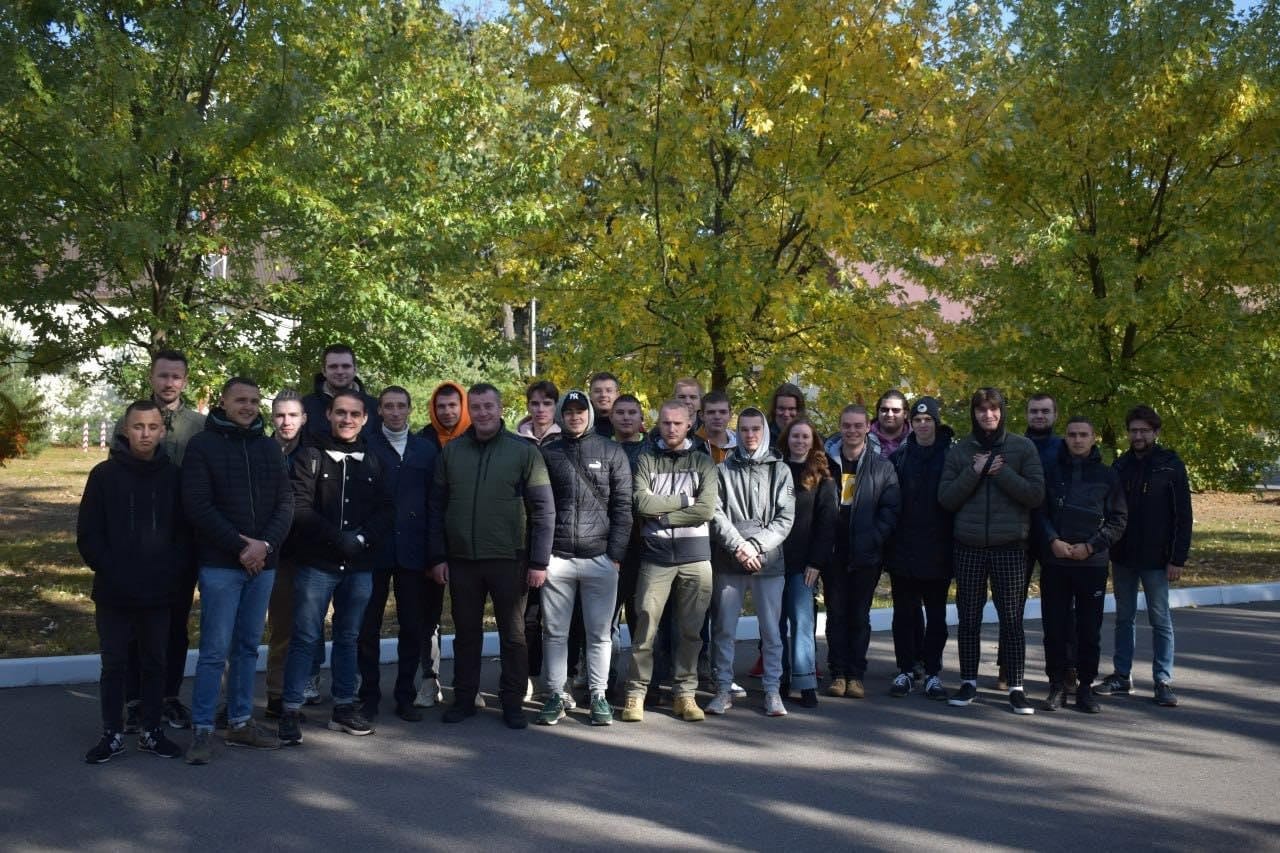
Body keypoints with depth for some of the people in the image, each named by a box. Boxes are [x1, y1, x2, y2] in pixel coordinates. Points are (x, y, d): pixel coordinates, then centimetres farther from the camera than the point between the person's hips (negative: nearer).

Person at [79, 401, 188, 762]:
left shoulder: (174, 475, 2)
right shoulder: (104, 474, -1)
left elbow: (184, 531, 4)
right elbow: (88, 534, -2)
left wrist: (171, 573, -8)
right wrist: (110, 570, -11)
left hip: (159, 593, 1)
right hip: (113, 593, -1)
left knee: (155, 662, 10)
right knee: (113, 664, 7)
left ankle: (152, 731, 22)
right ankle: (112, 734, 18)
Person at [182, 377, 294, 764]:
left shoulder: (269, 447, 11)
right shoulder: (202, 445, -2)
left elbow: (285, 501, 7)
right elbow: (198, 506, -9)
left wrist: (266, 544, -10)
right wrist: (240, 546, -14)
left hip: (263, 563, 5)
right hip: (220, 563, -4)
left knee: (248, 646, 12)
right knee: (215, 650, -4)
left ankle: (240, 722, 21)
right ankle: (202, 729, 5)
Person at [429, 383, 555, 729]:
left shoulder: (524, 452, -3)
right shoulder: (451, 452, 6)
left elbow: (543, 510, -4)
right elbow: (436, 507, 8)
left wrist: (539, 561, -9)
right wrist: (437, 556, 1)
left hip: (509, 560, -2)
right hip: (461, 560, 2)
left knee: (513, 635, 7)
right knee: (466, 633, 12)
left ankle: (512, 701, 19)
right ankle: (464, 698, 24)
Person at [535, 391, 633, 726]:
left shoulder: (612, 453, 5)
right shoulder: (547, 453, 8)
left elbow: (622, 507, 2)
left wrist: (616, 555, -4)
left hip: (600, 558, -1)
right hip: (557, 558, 1)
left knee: (599, 633, 5)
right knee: (554, 632, 6)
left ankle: (598, 695, 15)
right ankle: (555, 696, 15)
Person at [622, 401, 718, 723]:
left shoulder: (702, 461, 8)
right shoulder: (646, 460, 6)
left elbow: (706, 510, -6)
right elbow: (642, 503, -9)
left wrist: (662, 515, -9)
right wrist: (684, 499, -6)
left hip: (695, 555, 1)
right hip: (656, 555, -1)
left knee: (691, 630, 6)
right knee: (645, 627, -3)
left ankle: (685, 693, 17)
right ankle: (636, 693, 7)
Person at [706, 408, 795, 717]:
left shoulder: (780, 470, 7)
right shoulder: (723, 470, 7)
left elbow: (785, 518, 0)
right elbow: (716, 514, -1)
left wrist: (755, 546, -11)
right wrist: (738, 546, -14)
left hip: (769, 562, 0)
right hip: (728, 563, 0)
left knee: (771, 630, 3)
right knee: (725, 629, 5)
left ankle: (772, 690, 12)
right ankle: (724, 689, 15)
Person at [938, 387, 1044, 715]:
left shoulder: (1023, 447, 3)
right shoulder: (959, 451, 6)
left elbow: (1036, 494, -4)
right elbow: (946, 498, 0)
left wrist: (1002, 472, -13)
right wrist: (974, 472, -11)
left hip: (1010, 546, -1)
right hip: (968, 546, 2)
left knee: (1012, 619, 1)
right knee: (968, 618, 8)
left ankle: (1016, 688, 9)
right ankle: (968, 682, 19)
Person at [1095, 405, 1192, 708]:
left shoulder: (1171, 466, -4)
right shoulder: (1121, 465, 7)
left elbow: (1183, 516, -6)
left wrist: (1178, 558, -11)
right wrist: (1108, 549, 5)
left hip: (1156, 558, -4)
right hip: (1122, 557, 4)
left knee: (1160, 620, 2)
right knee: (1124, 617, 10)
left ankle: (1164, 681, 8)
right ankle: (1122, 676, 18)